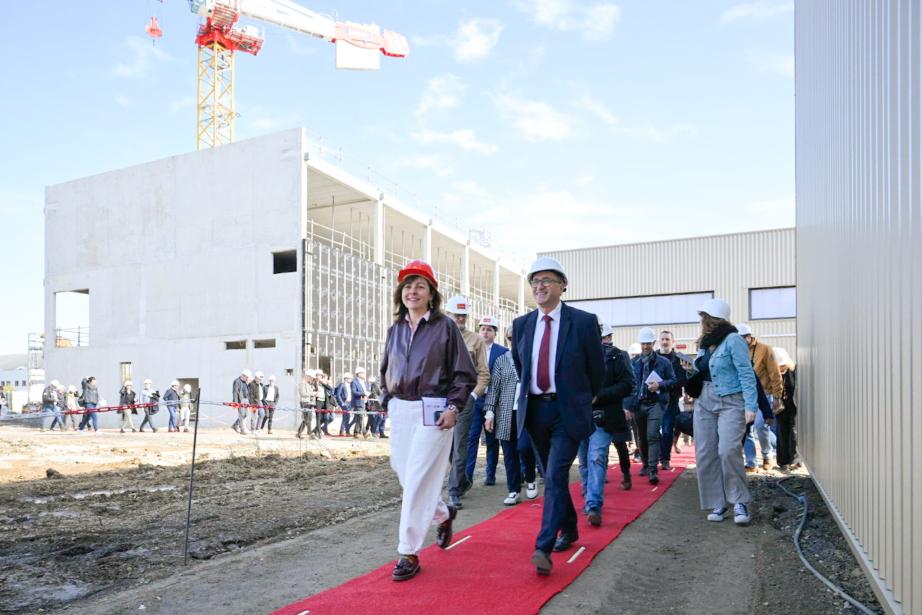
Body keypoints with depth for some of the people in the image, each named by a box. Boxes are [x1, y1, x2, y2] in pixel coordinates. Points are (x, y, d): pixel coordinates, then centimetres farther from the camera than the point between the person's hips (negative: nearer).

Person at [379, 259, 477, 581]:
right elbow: (386, 370, 24)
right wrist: (387, 399, 11)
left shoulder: (444, 326, -4)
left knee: (418, 480, -8)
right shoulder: (395, 329, 11)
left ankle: (409, 553, 3)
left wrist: (454, 407, -13)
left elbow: (465, 373, -4)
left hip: (432, 410, -6)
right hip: (400, 409, 6)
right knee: (403, 473, 13)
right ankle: (443, 514, 40)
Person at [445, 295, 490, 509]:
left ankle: (454, 491, 0)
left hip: (465, 399, -3)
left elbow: (483, 373, 3)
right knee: (447, 445, 11)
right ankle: (463, 480, 32)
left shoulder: (475, 340, 3)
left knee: (460, 445, -5)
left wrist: (474, 394, -8)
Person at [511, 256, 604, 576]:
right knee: (552, 476, 16)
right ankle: (568, 529, 35)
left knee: (556, 476, -13)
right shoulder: (521, 324, 3)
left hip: (568, 411, -4)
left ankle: (544, 547, -13)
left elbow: (597, 370, 2)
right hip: (534, 410, 5)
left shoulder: (583, 322, -8)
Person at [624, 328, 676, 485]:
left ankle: (653, 470, -11)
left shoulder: (663, 362, 1)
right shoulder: (633, 363, 5)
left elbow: (673, 380, 2)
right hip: (638, 404, 3)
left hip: (655, 404, -3)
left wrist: (660, 385, -17)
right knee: (642, 437, 14)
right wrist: (627, 405, -3)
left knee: (652, 436, -13)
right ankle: (645, 465, 31)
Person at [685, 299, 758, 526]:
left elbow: (746, 374, -14)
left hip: (730, 403, -7)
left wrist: (751, 405, -21)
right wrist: (691, 370, 1)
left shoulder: (733, 340, -9)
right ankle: (717, 504, 12)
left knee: (728, 451, -20)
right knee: (705, 454, 3)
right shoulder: (705, 343, 14)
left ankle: (740, 502, -3)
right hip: (705, 403, 8)